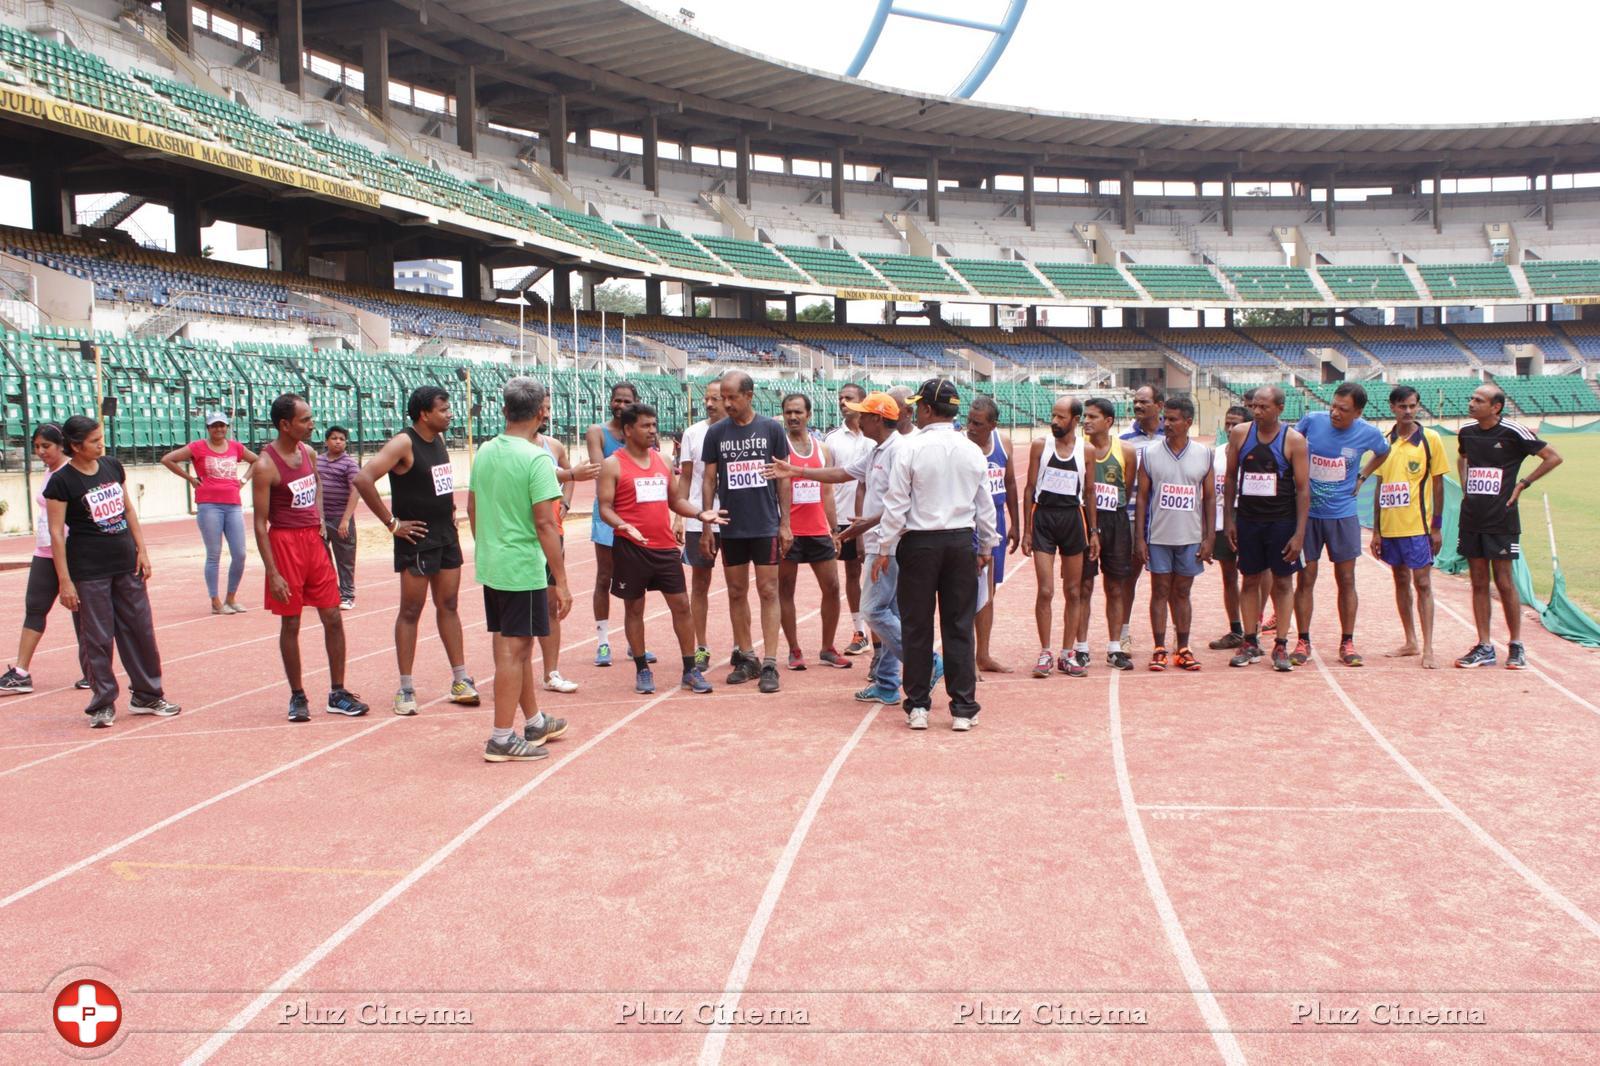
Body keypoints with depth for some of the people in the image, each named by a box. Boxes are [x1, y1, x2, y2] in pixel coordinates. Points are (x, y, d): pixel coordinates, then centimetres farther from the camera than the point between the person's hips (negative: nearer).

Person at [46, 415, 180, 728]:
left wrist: (141, 550, 7)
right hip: (89, 570, -5)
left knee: (141, 630, 10)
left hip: (127, 564, 5)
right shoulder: (61, 481, -10)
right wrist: (64, 580, -13)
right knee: (96, 638, 2)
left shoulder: (112, 466, 6)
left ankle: (147, 695, 22)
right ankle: (102, 704, 13)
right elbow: (56, 532, -10)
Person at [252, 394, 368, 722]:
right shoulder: (266, 465, -13)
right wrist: (272, 573, -17)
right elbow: (260, 523, -13)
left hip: (314, 539, 6)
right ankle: (297, 696, 16)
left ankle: (337, 693, 13)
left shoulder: (309, 452, 6)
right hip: (285, 543, -6)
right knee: (290, 624, 3)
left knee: (333, 618, 5)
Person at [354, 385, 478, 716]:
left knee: (448, 606, 12)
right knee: (411, 611, 1)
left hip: (447, 536, 8)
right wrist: (392, 523, -20)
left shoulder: (439, 440, 9)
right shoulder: (403, 444, -15)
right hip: (416, 539, -7)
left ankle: (460, 681, 18)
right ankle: (406, 689, 9)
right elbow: (363, 479, -25)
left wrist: (449, 508, 12)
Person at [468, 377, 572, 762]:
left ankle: (535, 722, 32)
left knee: (516, 644, 17)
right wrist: (561, 582, -17)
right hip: (524, 568, -8)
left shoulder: (484, 452, 6)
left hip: (489, 566, 8)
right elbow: (545, 523, -20)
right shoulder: (536, 458, -16)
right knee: (513, 649, 0)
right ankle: (502, 739, 7)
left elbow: (472, 509, 14)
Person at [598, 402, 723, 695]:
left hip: (665, 547, 5)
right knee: (634, 608, 6)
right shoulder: (613, 465, -4)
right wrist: (623, 526, -27)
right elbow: (605, 507, -8)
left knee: (681, 605, 3)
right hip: (631, 548, -5)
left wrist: (700, 514, 1)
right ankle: (642, 670, 18)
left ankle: (690, 670, 11)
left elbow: (675, 499, 18)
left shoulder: (662, 461, 12)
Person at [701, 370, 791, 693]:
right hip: (731, 528, 2)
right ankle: (746, 658, 20)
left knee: (768, 591, -2)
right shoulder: (716, 433, 3)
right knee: (736, 593, 9)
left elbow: (783, 478, 2)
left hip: (766, 526, -2)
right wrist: (706, 527, 3)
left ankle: (769, 664, -1)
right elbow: (709, 481, 6)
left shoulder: (771, 429, -1)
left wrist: (785, 523, -2)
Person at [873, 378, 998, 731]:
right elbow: (985, 506, 10)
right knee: (959, 626, 8)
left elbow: (896, 503, -8)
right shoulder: (973, 451, 3)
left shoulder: (912, 448, -9)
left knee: (917, 626, 6)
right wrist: (986, 546, 21)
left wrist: (884, 549, -1)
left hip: (919, 543, -3)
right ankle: (963, 708, 10)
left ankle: (917, 707, 11)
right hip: (961, 542, 3)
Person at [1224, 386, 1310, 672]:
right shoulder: (1240, 433, 0)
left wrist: (1299, 533, -12)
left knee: (1283, 582, 4)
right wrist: (1228, 519, 3)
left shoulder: (1294, 440, -8)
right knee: (1249, 580, 8)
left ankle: (1281, 646, 11)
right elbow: (1231, 476, 8)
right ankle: (1250, 643, 16)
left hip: (1282, 521, -2)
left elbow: (1303, 488, -7)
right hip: (1247, 518, 2)